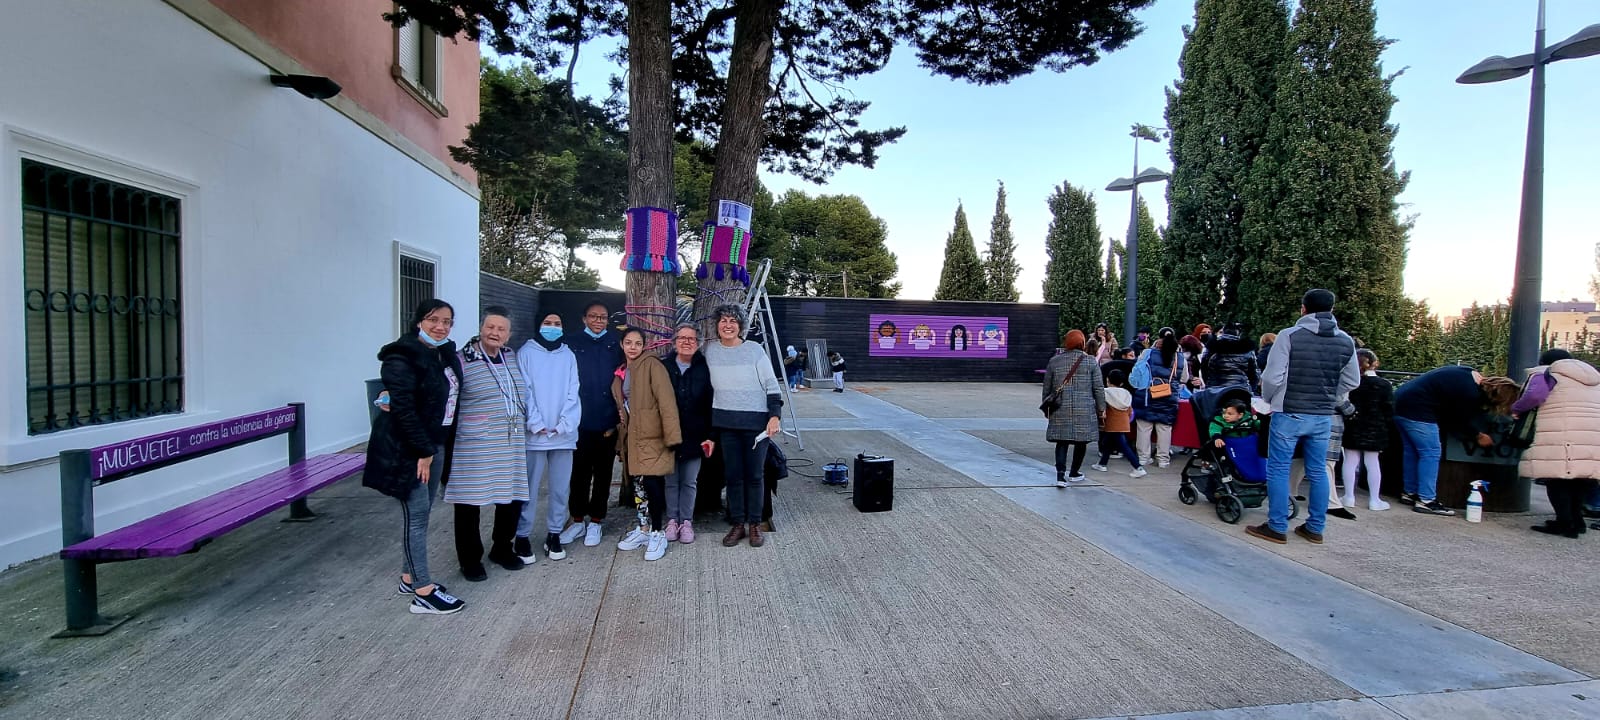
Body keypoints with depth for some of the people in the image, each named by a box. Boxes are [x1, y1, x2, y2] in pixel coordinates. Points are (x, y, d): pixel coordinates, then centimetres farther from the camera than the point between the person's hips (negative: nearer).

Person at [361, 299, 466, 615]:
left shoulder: (447, 355, 9)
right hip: (406, 449, -8)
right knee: (416, 513, -5)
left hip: (435, 444, 8)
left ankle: (410, 577, 27)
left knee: (420, 511, 15)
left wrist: (440, 447, 11)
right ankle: (423, 593, 1)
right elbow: (403, 409, -22)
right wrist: (423, 451, -20)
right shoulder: (403, 358, -16)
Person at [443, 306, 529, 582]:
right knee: (469, 503, 4)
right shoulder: (462, 361, -8)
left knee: (513, 498, 11)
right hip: (474, 448, -5)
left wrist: (528, 423, 21)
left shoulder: (513, 357, 9)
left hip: (511, 445, 5)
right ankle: (470, 559, 21)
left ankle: (501, 548, 32)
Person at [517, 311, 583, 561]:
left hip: (563, 435, 2)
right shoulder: (527, 352, 3)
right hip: (535, 434, -2)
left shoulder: (568, 355, 10)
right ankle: (522, 536, 10)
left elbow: (573, 393, 4)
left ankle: (554, 534, 17)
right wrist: (536, 425, -11)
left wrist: (563, 425, -7)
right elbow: (524, 391, -3)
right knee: (530, 488, 0)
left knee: (560, 488, 7)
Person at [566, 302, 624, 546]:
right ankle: (578, 518, 22)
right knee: (579, 473, 7)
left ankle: (595, 521, 20)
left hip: (608, 422, 1)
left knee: (603, 473, 8)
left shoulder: (616, 344, 5)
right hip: (579, 422, 0)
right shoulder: (571, 343, 3)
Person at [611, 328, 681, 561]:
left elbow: (666, 401, -15)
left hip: (653, 437, -7)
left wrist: (672, 435, -20)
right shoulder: (620, 374, 15)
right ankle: (643, 529, 25)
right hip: (632, 438, 7)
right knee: (638, 484, 12)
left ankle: (658, 533, 0)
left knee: (652, 483, -12)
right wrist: (621, 441, 17)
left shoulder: (652, 365, -8)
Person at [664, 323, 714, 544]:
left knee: (689, 481, 7)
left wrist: (711, 436, -5)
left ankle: (686, 521, 19)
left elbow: (711, 404, -2)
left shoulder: (704, 369, -3)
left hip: (694, 437, 0)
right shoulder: (664, 368, -2)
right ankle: (672, 520, 21)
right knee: (671, 480, 9)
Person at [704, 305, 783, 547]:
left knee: (755, 475, 5)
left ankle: (755, 524, 16)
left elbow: (771, 385, -2)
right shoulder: (709, 350, 3)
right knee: (732, 475, 7)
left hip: (756, 421, -2)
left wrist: (774, 416, -11)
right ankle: (737, 524, 18)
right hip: (725, 422, 2)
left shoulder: (754, 350, -4)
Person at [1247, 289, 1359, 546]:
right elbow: (1352, 381, 12)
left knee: (1278, 470, 3)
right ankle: (1315, 528, 21)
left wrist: (1269, 399, 4)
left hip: (1289, 414, -5)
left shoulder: (1290, 335, -12)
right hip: (1324, 417, 5)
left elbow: (1272, 377, -14)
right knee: (1318, 471, 13)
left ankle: (1277, 527, 5)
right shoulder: (1346, 342, 4)